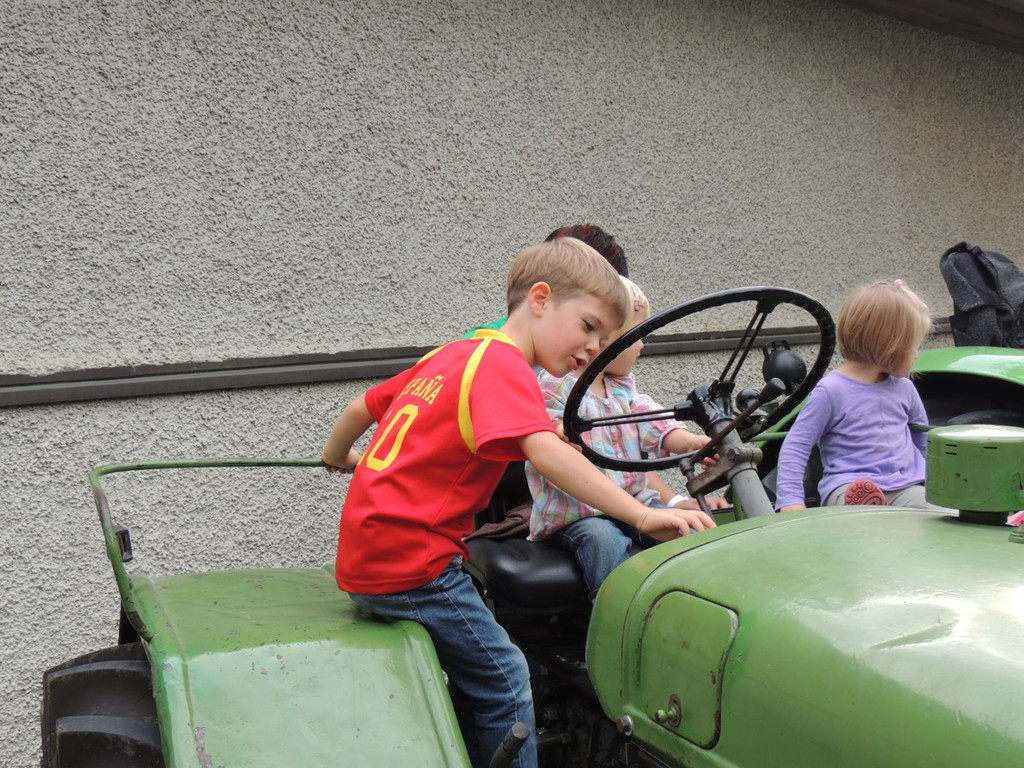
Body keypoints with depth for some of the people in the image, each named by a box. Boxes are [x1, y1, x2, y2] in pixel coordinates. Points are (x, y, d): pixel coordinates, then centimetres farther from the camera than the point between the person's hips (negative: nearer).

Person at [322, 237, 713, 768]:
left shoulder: (451, 355, 15)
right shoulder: (503, 364, -13)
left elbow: (361, 408, 25)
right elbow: (546, 453, -31)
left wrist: (338, 458, 44)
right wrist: (643, 516, -35)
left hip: (366, 554, 9)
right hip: (410, 563, -9)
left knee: (475, 679, 18)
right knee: (503, 682, 1)